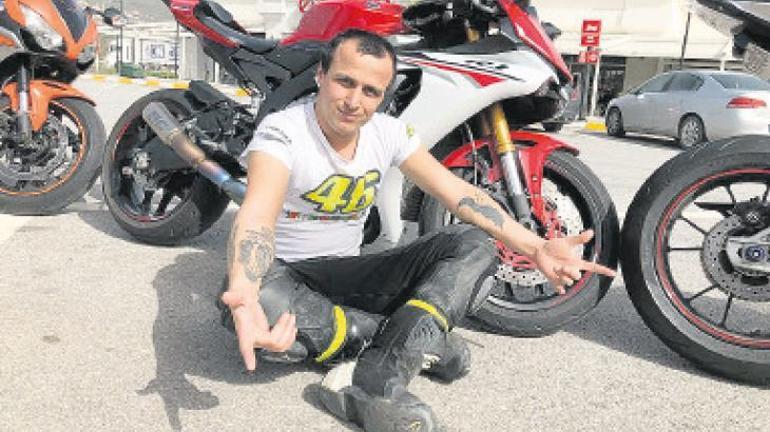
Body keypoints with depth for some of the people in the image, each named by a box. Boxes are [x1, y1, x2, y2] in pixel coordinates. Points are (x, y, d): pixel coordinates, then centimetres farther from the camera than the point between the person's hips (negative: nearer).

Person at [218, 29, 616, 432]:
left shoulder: (389, 132, -1)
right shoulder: (282, 130, -16)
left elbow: (460, 194, -6)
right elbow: (257, 215, -34)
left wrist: (536, 247, -16)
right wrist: (242, 291, -55)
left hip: (348, 274, 5)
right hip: (286, 274, -4)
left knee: (474, 244, -14)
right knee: (262, 301, -42)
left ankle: (370, 381, -33)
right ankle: (418, 342, -22)